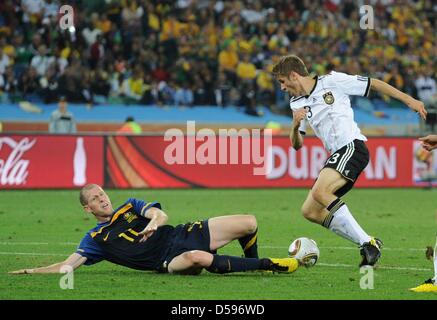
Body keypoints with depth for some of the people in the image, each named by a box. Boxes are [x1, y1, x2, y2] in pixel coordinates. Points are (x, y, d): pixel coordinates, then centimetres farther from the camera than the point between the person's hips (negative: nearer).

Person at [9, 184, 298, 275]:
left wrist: (154, 221, -23)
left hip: (183, 235, 4)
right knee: (198, 257, -41)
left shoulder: (131, 206, 20)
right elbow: (68, 264, 8)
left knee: (249, 223, -9)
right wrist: (31, 271, -2)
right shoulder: (96, 239, 14)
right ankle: (267, 264, -26)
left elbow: (160, 214, 3)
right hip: (169, 259, -4)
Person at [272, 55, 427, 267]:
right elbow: (297, 145, 16)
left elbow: (374, 84, 2)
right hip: (336, 155, 8)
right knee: (310, 211, 2)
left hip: (352, 146, -8)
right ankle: (368, 245, 1)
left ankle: (367, 242, -26)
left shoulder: (332, 82, -3)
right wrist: (295, 125, -6)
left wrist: (409, 100, 1)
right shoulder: (296, 103, 16)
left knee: (319, 192, -28)